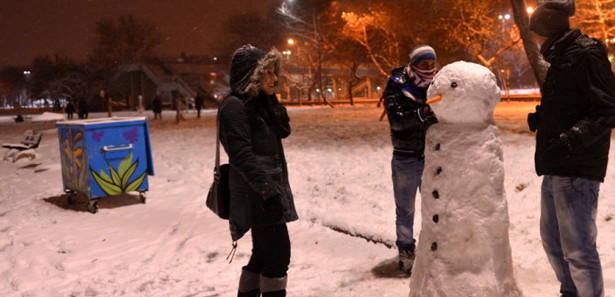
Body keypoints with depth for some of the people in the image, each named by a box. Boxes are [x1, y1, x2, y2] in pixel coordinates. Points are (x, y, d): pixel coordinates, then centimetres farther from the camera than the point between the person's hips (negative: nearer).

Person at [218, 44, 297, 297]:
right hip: (258, 195, -10)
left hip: (270, 189, 10)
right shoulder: (234, 106, -15)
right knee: (279, 254, -7)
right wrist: (267, 190, -24)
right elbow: (242, 155, -22)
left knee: (264, 253, 16)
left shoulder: (259, 102, 14)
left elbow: (283, 131, 18)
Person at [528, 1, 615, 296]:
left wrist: (569, 141, -27)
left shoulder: (587, 54, -11)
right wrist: (540, 117, 7)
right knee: (552, 239, 19)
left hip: (577, 168, -10)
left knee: (577, 248, -6)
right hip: (556, 167, 10)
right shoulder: (561, 58, 17)